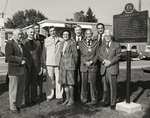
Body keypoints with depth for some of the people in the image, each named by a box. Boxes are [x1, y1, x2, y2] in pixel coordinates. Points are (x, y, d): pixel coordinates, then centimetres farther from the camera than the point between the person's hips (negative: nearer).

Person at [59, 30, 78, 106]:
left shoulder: (72, 43, -6)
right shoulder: (62, 44, 15)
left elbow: (75, 54, -3)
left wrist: (74, 64, 2)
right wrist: (60, 64, 11)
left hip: (70, 65, -6)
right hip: (63, 65, 6)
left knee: (70, 82, -2)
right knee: (64, 82, 8)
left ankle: (71, 99, 9)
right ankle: (67, 98, 19)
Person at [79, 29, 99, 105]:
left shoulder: (96, 43, 7)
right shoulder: (81, 43, 8)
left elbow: (97, 54, 2)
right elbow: (81, 55, 4)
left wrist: (91, 61, -11)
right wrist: (85, 62, -9)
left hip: (93, 66, -1)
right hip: (83, 65, 1)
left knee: (92, 83, -2)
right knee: (84, 83, 5)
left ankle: (93, 99, 8)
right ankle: (84, 98, 20)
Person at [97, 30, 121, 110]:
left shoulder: (116, 45, 6)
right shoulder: (101, 46, 17)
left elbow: (118, 56, -3)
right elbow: (99, 56, 6)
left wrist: (110, 62, -14)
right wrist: (105, 60, -13)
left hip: (112, 68, -3)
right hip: (104, 69, 3)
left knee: (113, 86, -3)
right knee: (105, 86, 6)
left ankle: (113, 103, 7)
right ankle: (106, 101, 20)